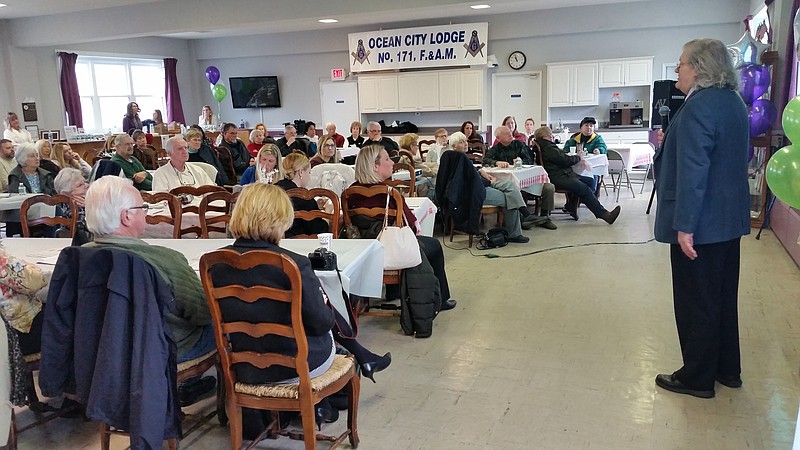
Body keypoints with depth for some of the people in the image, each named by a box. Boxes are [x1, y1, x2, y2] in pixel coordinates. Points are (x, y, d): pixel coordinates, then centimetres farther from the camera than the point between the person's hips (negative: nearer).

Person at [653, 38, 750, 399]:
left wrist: (685, 226, -24)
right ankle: (727, 369, 32)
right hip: (730, 219, 10)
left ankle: (697, 379, 17)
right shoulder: (734, 102, 10)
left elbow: (692, 172, -26)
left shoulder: (697, 107, -20)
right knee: (723, 296, 19)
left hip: (700, 224, -9)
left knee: (696, 302, 3)